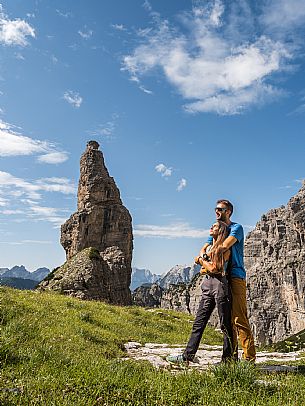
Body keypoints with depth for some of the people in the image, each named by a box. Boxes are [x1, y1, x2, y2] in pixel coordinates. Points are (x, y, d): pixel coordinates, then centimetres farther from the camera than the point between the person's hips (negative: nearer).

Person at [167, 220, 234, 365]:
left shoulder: (224, 249, -3)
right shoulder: (209, 247, 21)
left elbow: (213, 268, -10)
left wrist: (201, 260, 4)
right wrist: (206, 267, 6)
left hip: (220, 284, -7)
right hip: (207, 285, 8)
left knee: (225, 324, 1)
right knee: (199, 322, 5)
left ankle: (228, 358, 12)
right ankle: (187, 355, 7)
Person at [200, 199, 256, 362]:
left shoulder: (236, 228, -3)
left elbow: (224, 246, -19)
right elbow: (204, 249, 14)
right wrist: (203, 256, -11)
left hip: (235, 276, -7)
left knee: (239, 318, -9)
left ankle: (249, 357, -2)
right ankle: (232, 355, 18)